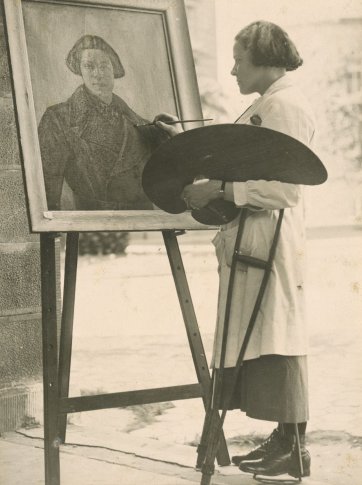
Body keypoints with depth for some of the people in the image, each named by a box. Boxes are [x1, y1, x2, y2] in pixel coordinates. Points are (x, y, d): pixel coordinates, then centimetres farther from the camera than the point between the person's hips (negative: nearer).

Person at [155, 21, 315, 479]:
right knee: (258, 338, 11)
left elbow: (285, 187, -20)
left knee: (274, 338, -6)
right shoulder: (264, 106, 20)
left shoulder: (285, 106, -12)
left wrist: (218, 191, -21)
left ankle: (294, 447, 0)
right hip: (250, 237, 10)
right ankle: (284, 438, 17)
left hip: (271, 238, -10)